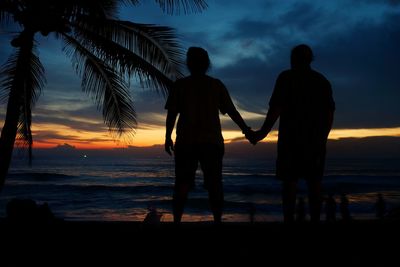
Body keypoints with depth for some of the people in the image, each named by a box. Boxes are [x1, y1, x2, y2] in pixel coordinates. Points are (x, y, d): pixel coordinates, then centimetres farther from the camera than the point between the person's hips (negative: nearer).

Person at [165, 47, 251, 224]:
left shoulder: (180, 85, 4)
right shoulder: (217, 85, 6)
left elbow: (172, 114, -1)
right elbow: (231, 111, 3)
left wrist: (168, 137, 5)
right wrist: (246, 130, 13)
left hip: (186, 141, 0)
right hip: (212, 141, 1)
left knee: (182, 184, 3)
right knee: (214, 185, 6)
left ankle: (177, 220, 1)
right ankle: (217, 220, 5)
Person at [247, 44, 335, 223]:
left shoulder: (286, 77, -1)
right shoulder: (322, 80, 12)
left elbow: (276, 109, -11)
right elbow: (329, 113, 10)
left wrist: (262, 133, -6)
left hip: (291, 138, -4)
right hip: (316, 139, 4)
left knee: (289, 181, -1)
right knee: (314, 181, 6)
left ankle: (289, 219, -4)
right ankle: (315, 219, 6)